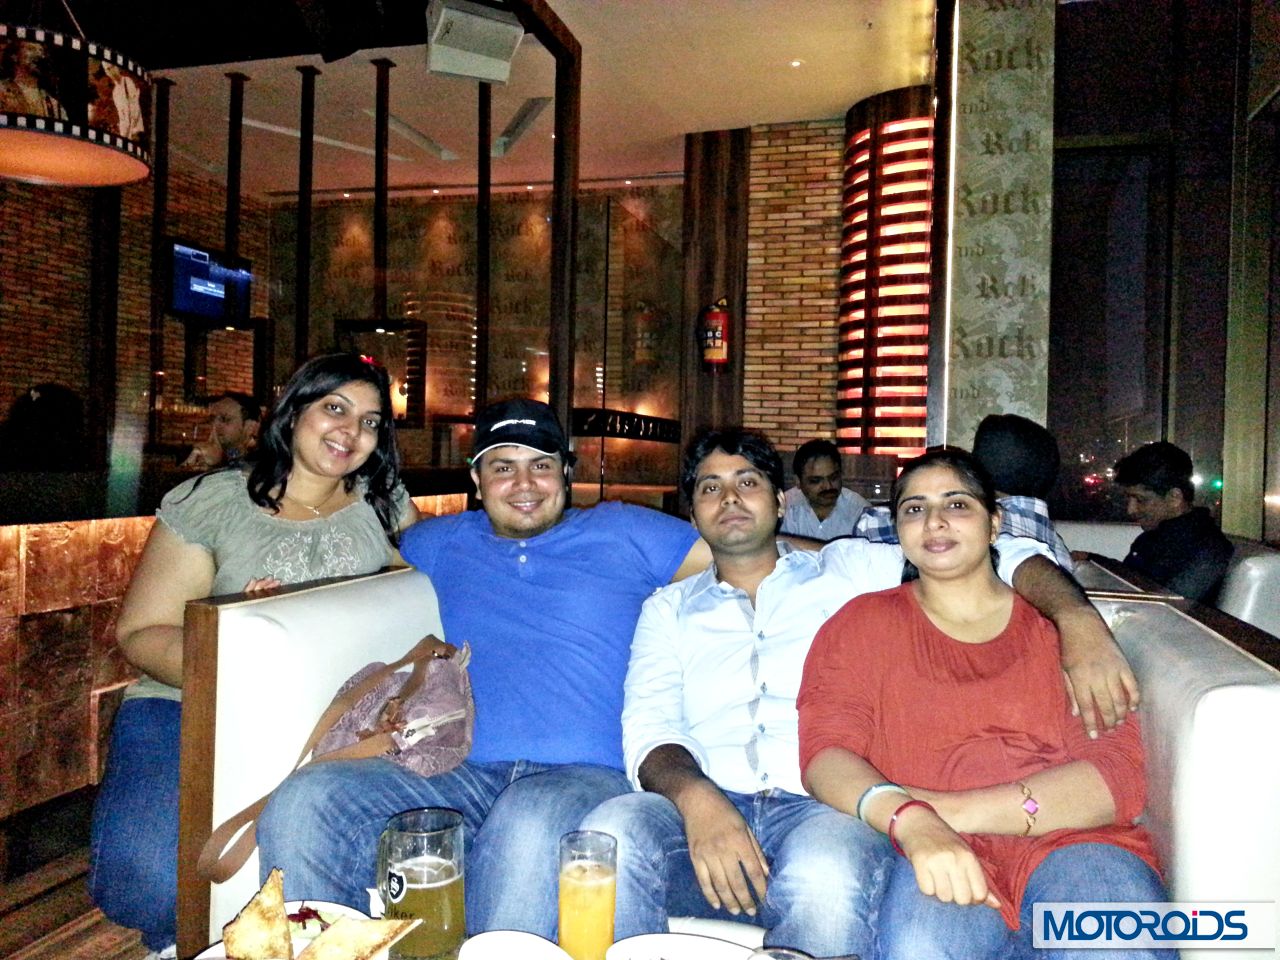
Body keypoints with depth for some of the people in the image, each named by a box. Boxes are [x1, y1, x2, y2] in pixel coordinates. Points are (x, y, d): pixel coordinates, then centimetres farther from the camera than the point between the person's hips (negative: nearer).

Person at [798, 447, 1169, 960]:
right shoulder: (862, 623, 15)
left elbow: (1119, 773, 2)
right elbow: (826, 752, 1)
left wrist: (958, 811, -13)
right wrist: (911, 821, -22)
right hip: (930, 848, -1)